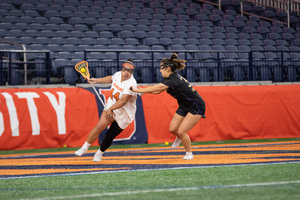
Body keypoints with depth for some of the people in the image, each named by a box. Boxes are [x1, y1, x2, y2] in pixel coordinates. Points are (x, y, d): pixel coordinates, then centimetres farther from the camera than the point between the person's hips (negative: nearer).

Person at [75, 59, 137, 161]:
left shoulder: (131, 84, -28)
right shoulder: (117, 75, -6)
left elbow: (123, 101, -37)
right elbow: (110, 78, 21)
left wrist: (111, 109, -41)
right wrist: (97, 80, 21)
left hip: (123, 115, -5)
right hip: (111, 106, 5)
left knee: (109, 136, 0)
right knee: (99, 127, -11)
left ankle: (100, 153, 27)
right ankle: (84, 147, 3)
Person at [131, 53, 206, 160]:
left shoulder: (173, 80, -29)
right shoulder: (171, 78, 0)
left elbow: (154, 89, -27)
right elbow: (157, 91, 6)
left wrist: (136, 90, -19)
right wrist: (141, 90, -6)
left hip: (196, 107, -9)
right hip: (184, 106, 9)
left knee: (181, 131, -13)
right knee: (172, 129, 2)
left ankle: (189, 154, 8)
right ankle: (179, 137, 36)